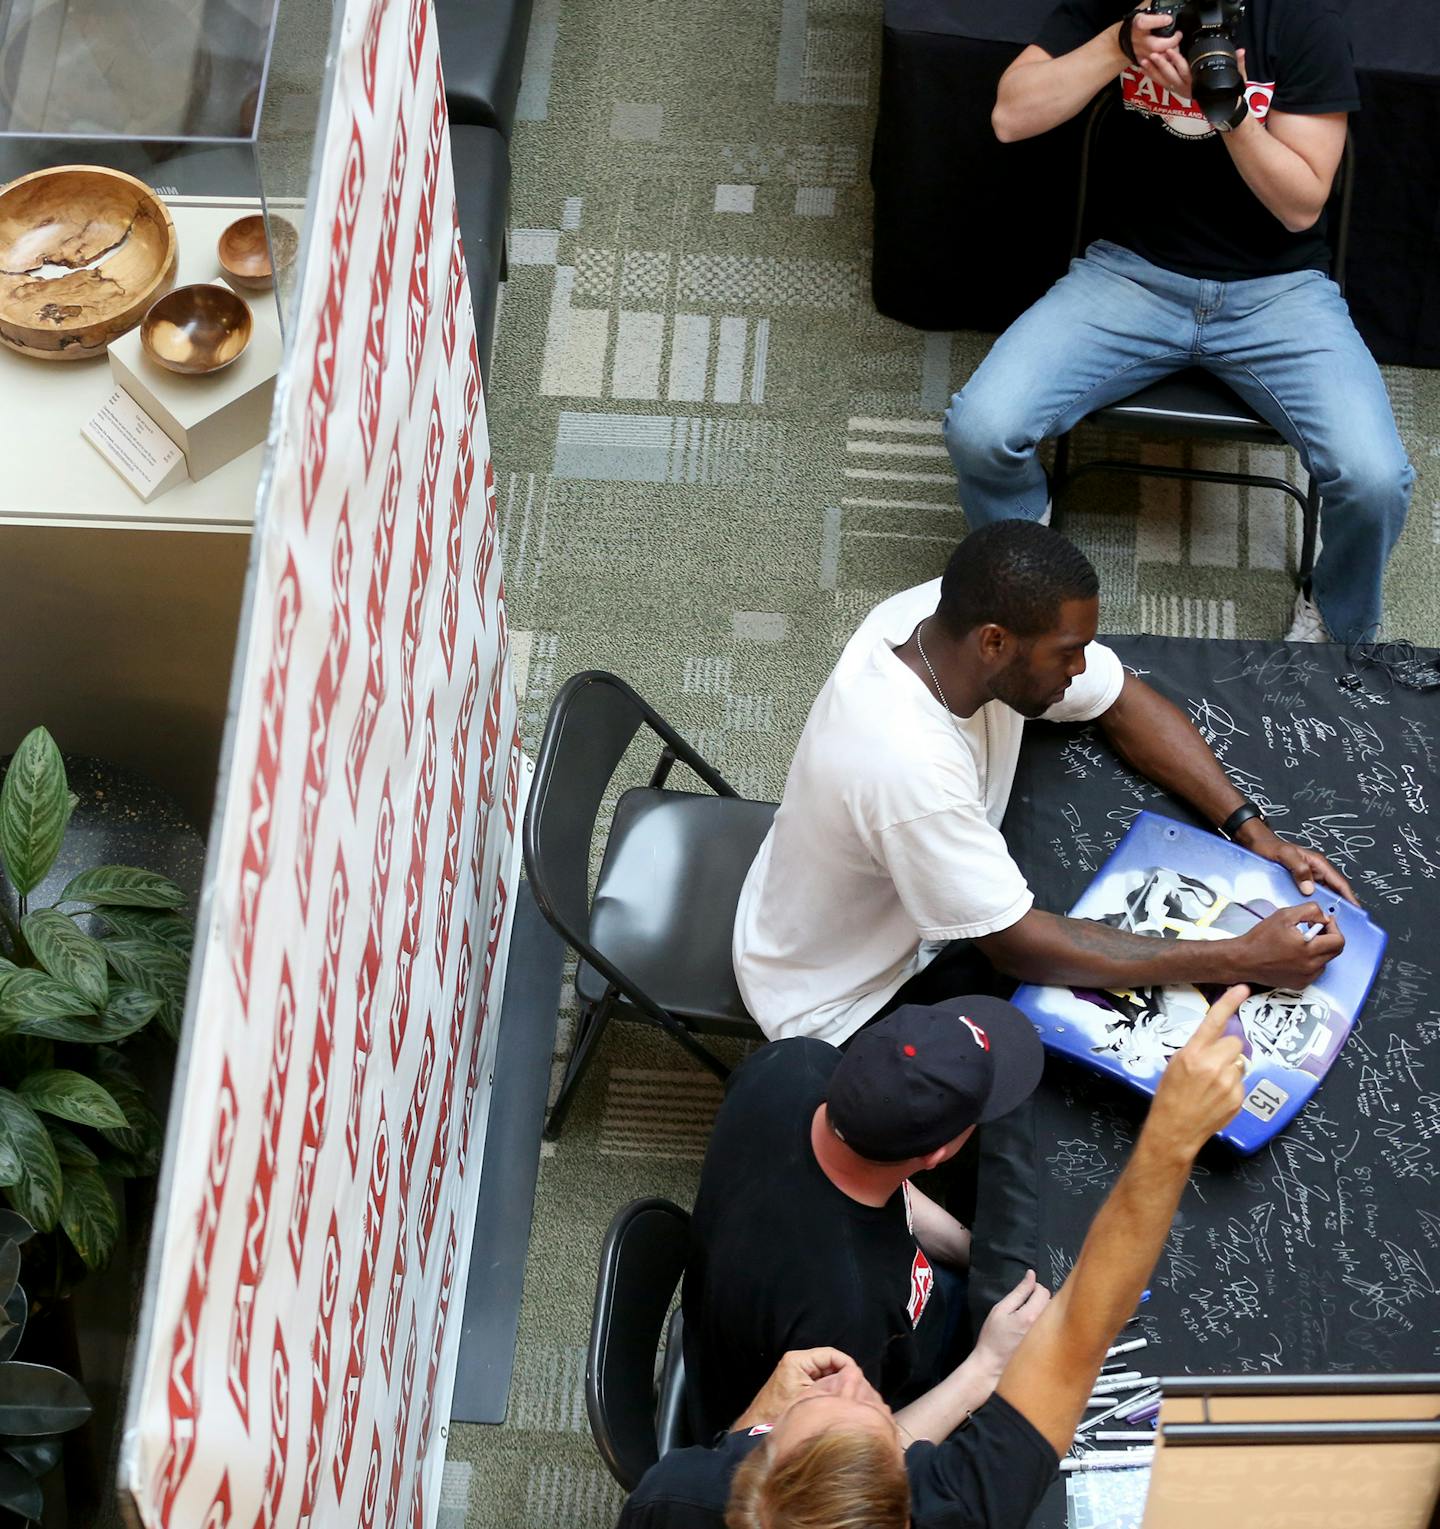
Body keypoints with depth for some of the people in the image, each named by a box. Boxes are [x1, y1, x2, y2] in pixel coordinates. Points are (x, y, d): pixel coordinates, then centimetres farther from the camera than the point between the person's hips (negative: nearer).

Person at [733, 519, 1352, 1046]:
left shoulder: (964, 614, -20)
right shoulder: (908, 762, -42)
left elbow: (1122, 701, -4)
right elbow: (1021, 948, -32)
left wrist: (1250, 829, -13)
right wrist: (1241, 960, -29)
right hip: (846, 1001, -7)